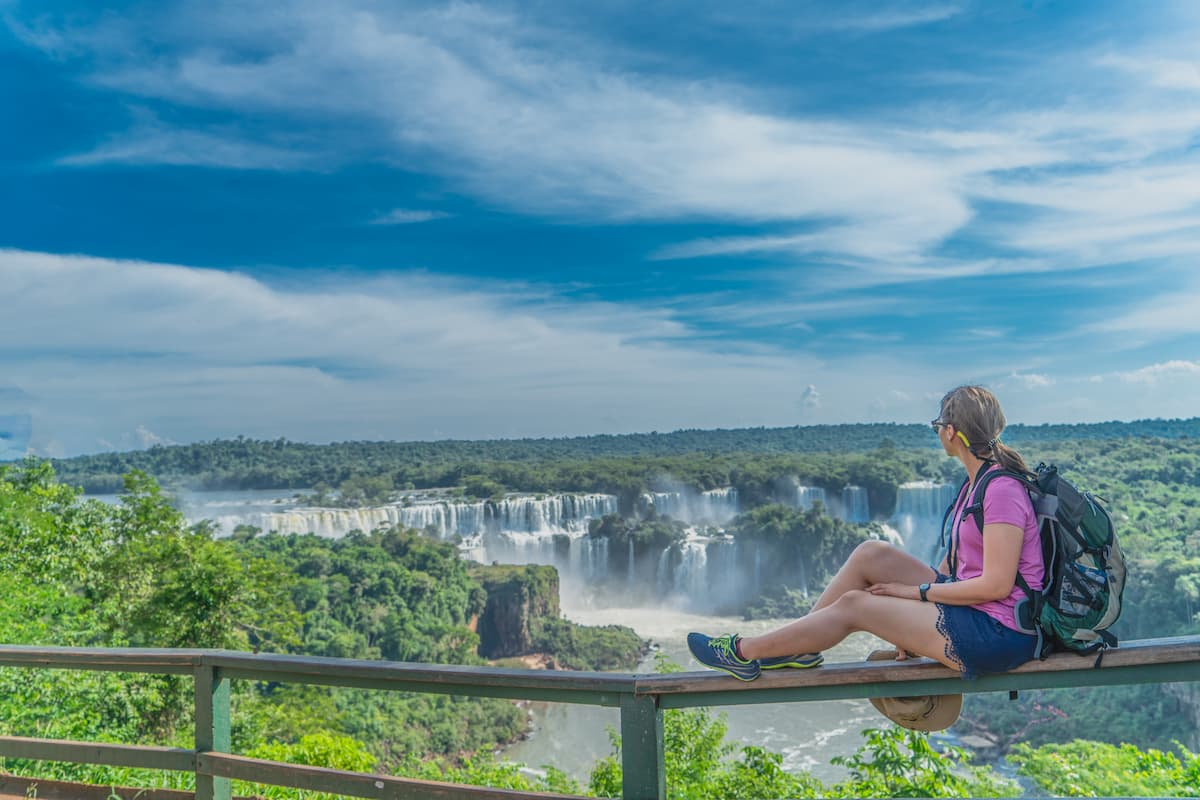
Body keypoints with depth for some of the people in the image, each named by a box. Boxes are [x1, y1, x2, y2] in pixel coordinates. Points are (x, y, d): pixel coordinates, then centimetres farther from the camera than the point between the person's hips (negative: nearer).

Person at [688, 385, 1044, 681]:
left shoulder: (1002, 489, -20)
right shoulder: (974, 484, 11)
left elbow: (996, 585, -23)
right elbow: (951, 564, 12)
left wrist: (917, 591, -13)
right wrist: (911, 626, 4)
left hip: (999, 634, -9)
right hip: (971, 611, 9)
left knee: (854, 605, -9)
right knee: (870, 554, -1)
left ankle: (744, 651, 5)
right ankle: (797, 646, 8)